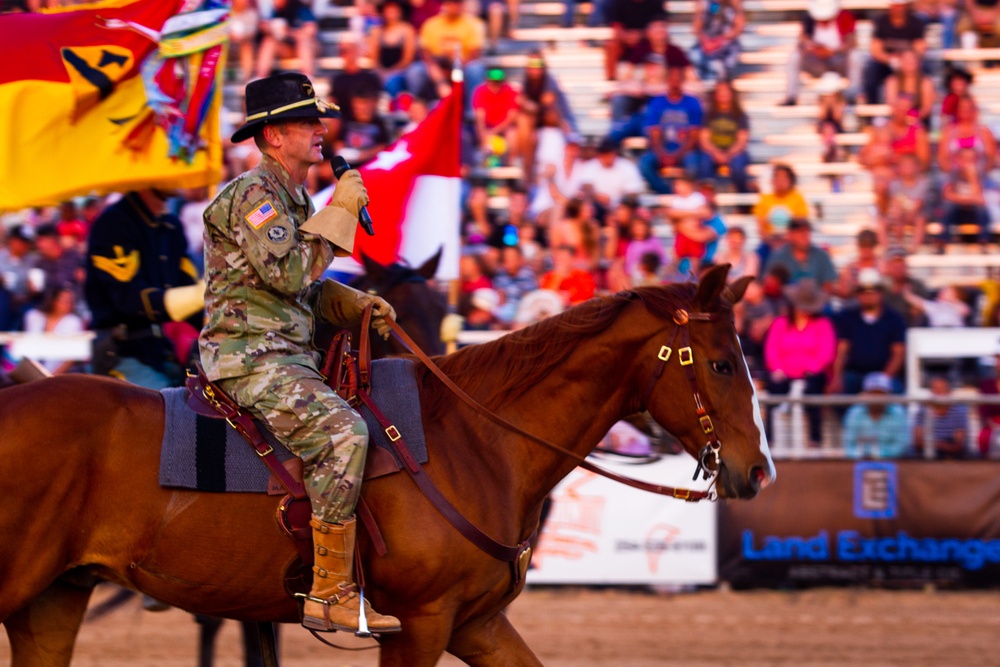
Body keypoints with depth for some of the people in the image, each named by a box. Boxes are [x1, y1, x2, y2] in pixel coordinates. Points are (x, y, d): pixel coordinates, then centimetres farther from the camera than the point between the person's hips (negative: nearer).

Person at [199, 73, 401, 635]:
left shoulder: (293, 198, 19)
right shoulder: (252, 195, -11)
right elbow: (288, 272, -22)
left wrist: (358, 304, 8)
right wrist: (340, 212, -14)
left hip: (290, 356, 10)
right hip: (251, 358, -10)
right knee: (342, 432, -29)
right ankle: (331, 594, -29)